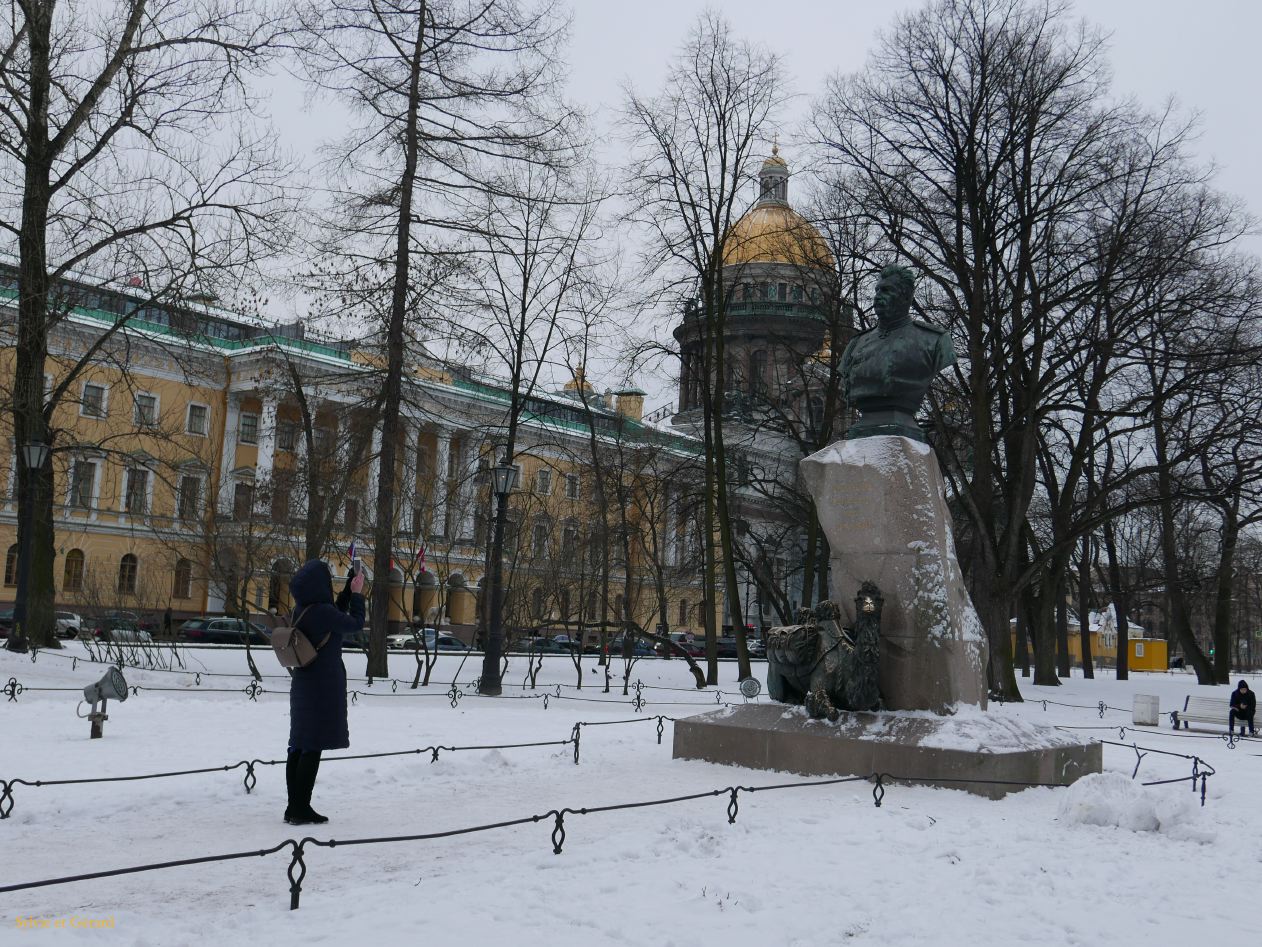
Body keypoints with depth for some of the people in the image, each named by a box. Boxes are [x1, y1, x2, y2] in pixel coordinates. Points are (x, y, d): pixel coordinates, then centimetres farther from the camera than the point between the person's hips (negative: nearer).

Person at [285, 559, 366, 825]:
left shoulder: (302, 609, 6)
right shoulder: (322, 611, -20)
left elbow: (337, 615, 20)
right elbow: (355, 624, -9)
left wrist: (349, 588, 18)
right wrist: (357, 593, 2)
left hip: (303, 683, 9)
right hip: (324, 686, -9)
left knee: (299, 746, 12)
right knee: (313, 747, -4)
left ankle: (295, 807, 18)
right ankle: (300, 809, -2)